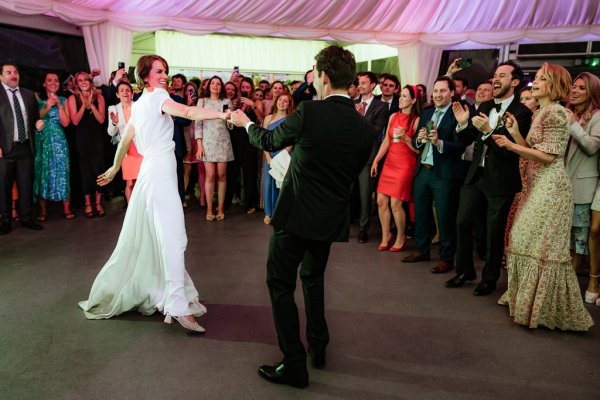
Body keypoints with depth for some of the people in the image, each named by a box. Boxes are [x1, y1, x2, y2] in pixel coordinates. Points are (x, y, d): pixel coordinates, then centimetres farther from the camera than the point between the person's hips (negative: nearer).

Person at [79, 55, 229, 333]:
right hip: (160, 173, -9)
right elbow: (188, 113, -27)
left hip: (153, 172, 9)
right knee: (172, 237, -12)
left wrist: (115, 168, 35)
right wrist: (222, 114, -33)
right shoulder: (156, 97, -8)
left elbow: (125, 139, 26)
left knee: (148, 239, 15)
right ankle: (179, 305, -13)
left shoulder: (140, 103, 19)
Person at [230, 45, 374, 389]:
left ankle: (295, 366, 13)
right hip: (332, 218, 6)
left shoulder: (310, 112, -16)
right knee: (313, 277, 27)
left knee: (281, 284, 9)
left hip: (296, 215, -5)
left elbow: (270, 141, 1)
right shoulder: (365, 128, -2)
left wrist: (246, 123, 20)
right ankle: (318, 347, 36)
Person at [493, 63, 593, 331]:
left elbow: (549, 156, -18)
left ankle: (549, 308, 11)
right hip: (537, 186, 10)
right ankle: (531, 299, 30)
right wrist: (515, 133, 1)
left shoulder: (555, 112, -14)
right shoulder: (540, 113, 15)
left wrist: (511, 146, -18)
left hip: (550, 187, -10)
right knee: (530, 242, 15)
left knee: (542, 246, -3)